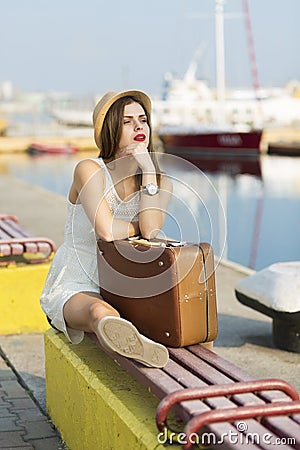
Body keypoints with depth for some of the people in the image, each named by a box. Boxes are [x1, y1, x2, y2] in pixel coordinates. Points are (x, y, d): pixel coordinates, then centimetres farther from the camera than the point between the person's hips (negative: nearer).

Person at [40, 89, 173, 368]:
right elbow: (107, 230, -26)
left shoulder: (160, 182, 3)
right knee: (101, 312, -41)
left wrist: (147, 167, -14)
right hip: (73, 288, -6)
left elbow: (151, 232, -18)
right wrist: (141, 226, -6)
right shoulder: (89, 170, -11)